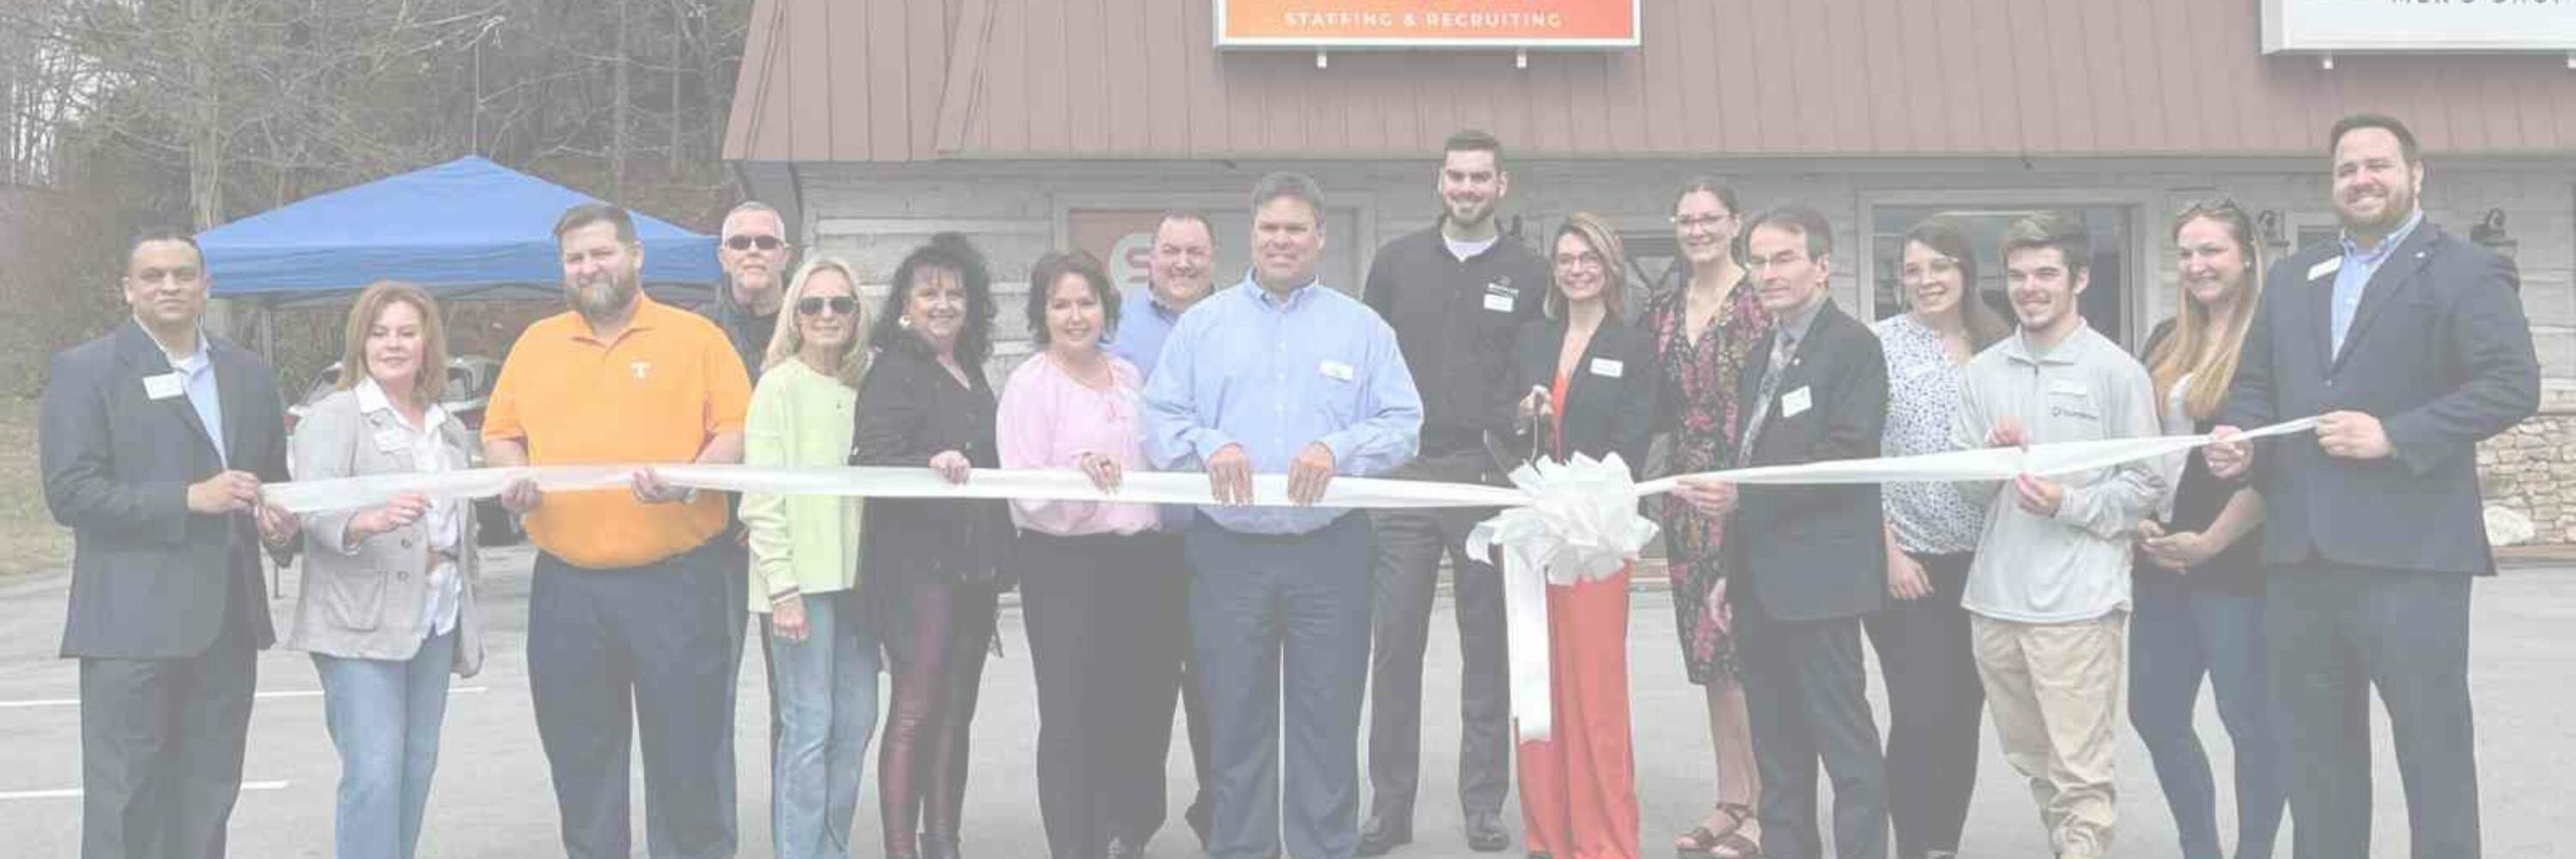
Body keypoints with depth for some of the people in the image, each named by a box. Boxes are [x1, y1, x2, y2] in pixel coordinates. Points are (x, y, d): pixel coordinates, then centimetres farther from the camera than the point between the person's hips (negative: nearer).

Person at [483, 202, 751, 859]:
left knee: (686, 745, 2)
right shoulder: (536, 343, 13)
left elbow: (738, 430, -2)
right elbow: (500, 436, 17)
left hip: (676, 581, -3)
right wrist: (514, 475, -4)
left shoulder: (695, 337, 3)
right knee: (579, 754, 11)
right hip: (566, 587, 4)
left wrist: (689, 478, -19)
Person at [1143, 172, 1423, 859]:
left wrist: (1336, 449, -16)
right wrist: (1208, 445, -15)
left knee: (1327, 723, 4)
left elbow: (1402, 423, 1)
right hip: (1228, 552, 1)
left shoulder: (1362, 328, 8)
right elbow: (1159, 420, 5)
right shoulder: (1203, 324, 10)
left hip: (1330, 553, -1)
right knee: (1235, 722, 8)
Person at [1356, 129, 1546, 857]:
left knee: (1488, 646, 4)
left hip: (1488, 474, 0)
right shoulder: (1396, 262, 9)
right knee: (1393, 645, 0)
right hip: (1401, 473, 1)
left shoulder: (1528, 274, 6)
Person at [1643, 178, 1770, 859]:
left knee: (1743, 647, -8)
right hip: (1689, 497, 7)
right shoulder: (1663, 312, 12)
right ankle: (1731, 800, 19)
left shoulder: (1761, 304, -7)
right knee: (1708, 650, 10)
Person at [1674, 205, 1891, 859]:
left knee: (1844, 740, -4)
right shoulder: (1763, 354, 18)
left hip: (1816, 578, -8)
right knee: (1777, 747, 13)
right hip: (1760, 580, 8)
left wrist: (1742, 496, -22)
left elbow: (1848, 456, -18)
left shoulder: (1852, 345, -8)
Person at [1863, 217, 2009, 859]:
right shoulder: (1879, 343, -3)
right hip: (1906, 558, -4)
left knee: (1963, 715, 9)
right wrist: (1888, 551, -12)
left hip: (1977, 559, 4)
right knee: (1920, 715, -8)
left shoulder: (1996, 347, 9)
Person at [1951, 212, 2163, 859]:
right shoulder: (1984, 371, 9)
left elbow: (2146, 486, -3)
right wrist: (1991, 454, -12)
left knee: (2080, 775, -4)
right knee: (2033, 765, 18)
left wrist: (2068, 504, -17)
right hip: (1996, 599, 5)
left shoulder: (2116, 371, -3)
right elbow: (1965, 484, 8)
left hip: (2078, 603, -5)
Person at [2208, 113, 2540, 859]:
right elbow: (2253, 384, 21)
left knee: (2433, 749, 0)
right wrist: (2237, 435, -1)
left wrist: (2394, 435, -18)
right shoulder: (2292, 278, 19)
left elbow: (2513, 384, -10)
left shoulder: (2466, 272, 0)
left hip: (2408, 555, -6)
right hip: (2299, 554, 6)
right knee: (2316, 753, 13)